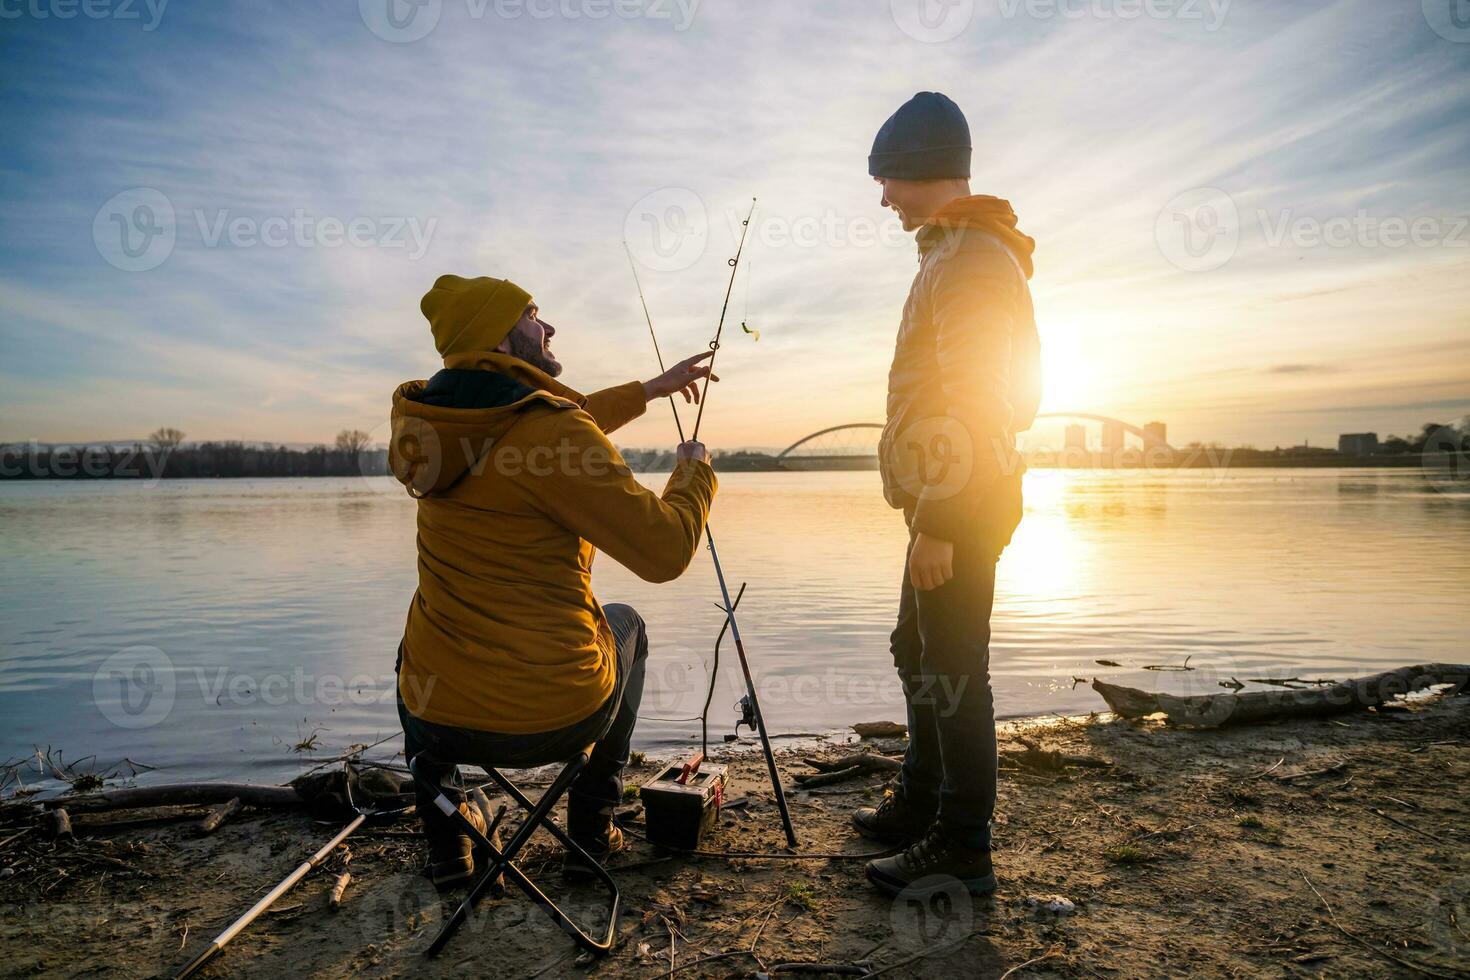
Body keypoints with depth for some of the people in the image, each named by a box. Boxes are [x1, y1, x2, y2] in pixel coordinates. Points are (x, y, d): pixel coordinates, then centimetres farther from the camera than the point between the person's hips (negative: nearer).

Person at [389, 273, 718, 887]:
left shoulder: (432, 422, 3)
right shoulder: (549, 427, -19)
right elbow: (665, 551, -16)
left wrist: (650, 389, 28)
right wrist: (695, 472, 2)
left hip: (438, 716, 5)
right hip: (555, 720, -4)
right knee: (625, 625, 28)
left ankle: (446, 843, 35)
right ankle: (593, 826, 33)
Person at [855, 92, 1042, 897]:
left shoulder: (970, 258, -13)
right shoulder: (956, 253, 19)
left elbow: (971, 402, -22)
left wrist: (936, 521, -23)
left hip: (960, 502, -11)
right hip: (948, 503, 11)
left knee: (951, 671, -4)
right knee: (919, 651, 18)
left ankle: (961, 851, 8)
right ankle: (918, 807, 32)